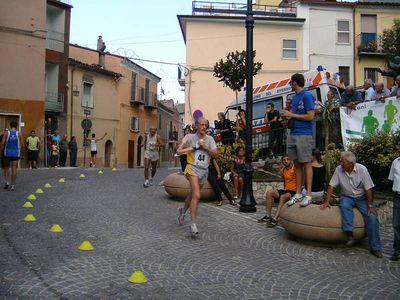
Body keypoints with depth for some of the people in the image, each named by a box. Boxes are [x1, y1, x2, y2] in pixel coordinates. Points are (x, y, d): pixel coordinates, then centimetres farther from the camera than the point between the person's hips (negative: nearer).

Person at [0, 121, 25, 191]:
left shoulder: (6, 133, -1)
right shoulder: (18, 134, 0)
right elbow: (22, 145, 0)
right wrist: (22, 154, 11)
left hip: (7, 153, 0)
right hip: (16, 154, 0)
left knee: (7, 168, 17)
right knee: (14, 169, 1)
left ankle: (7, 182, 7)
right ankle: (12, 185, 1)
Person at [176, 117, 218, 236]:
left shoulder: (209, 139, 6)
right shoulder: (190, 137, -3)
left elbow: (215, 154, -1)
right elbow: (179, 151, -6)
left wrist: (205, 147, -14)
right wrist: (194, 148, -13)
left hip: (204, 170, 5)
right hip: (193, 168, -5)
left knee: (193, 194, 19)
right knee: (197, 195, -20)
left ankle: (182, 211, 47)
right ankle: (193, 224, -16)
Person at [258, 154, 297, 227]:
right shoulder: (282, 170, 13)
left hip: (294, 192, -7)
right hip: (286, 190, 7)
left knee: (283, 197, -36)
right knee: (269, 192, -11)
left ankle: (275, 219, -38)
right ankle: (268, 216, -13)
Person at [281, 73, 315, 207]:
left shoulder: (307, 95, -8)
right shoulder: (295, 97, 17)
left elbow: (310, 116, -15)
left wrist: (291, 115, -11)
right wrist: (287, 116, 2)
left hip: (304, 134, -8)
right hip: (293, 134, 8)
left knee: (306, 164, -3)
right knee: (297, 164, 9)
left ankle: (308, 195, 3)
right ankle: (298, 194, 16)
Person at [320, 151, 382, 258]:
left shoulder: (362, 169, -14)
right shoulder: (339, 169, -10)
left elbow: (368, 189, -11)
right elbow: (331, 186, -6)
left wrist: (370, 206, -12)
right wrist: (327, 202, -12)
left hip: (361, 198, 0)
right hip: (347, 197, 1)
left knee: (372, 216, -19)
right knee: (344, 206, -34)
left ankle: (375, 248, -10)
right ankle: (350, 235, -36)